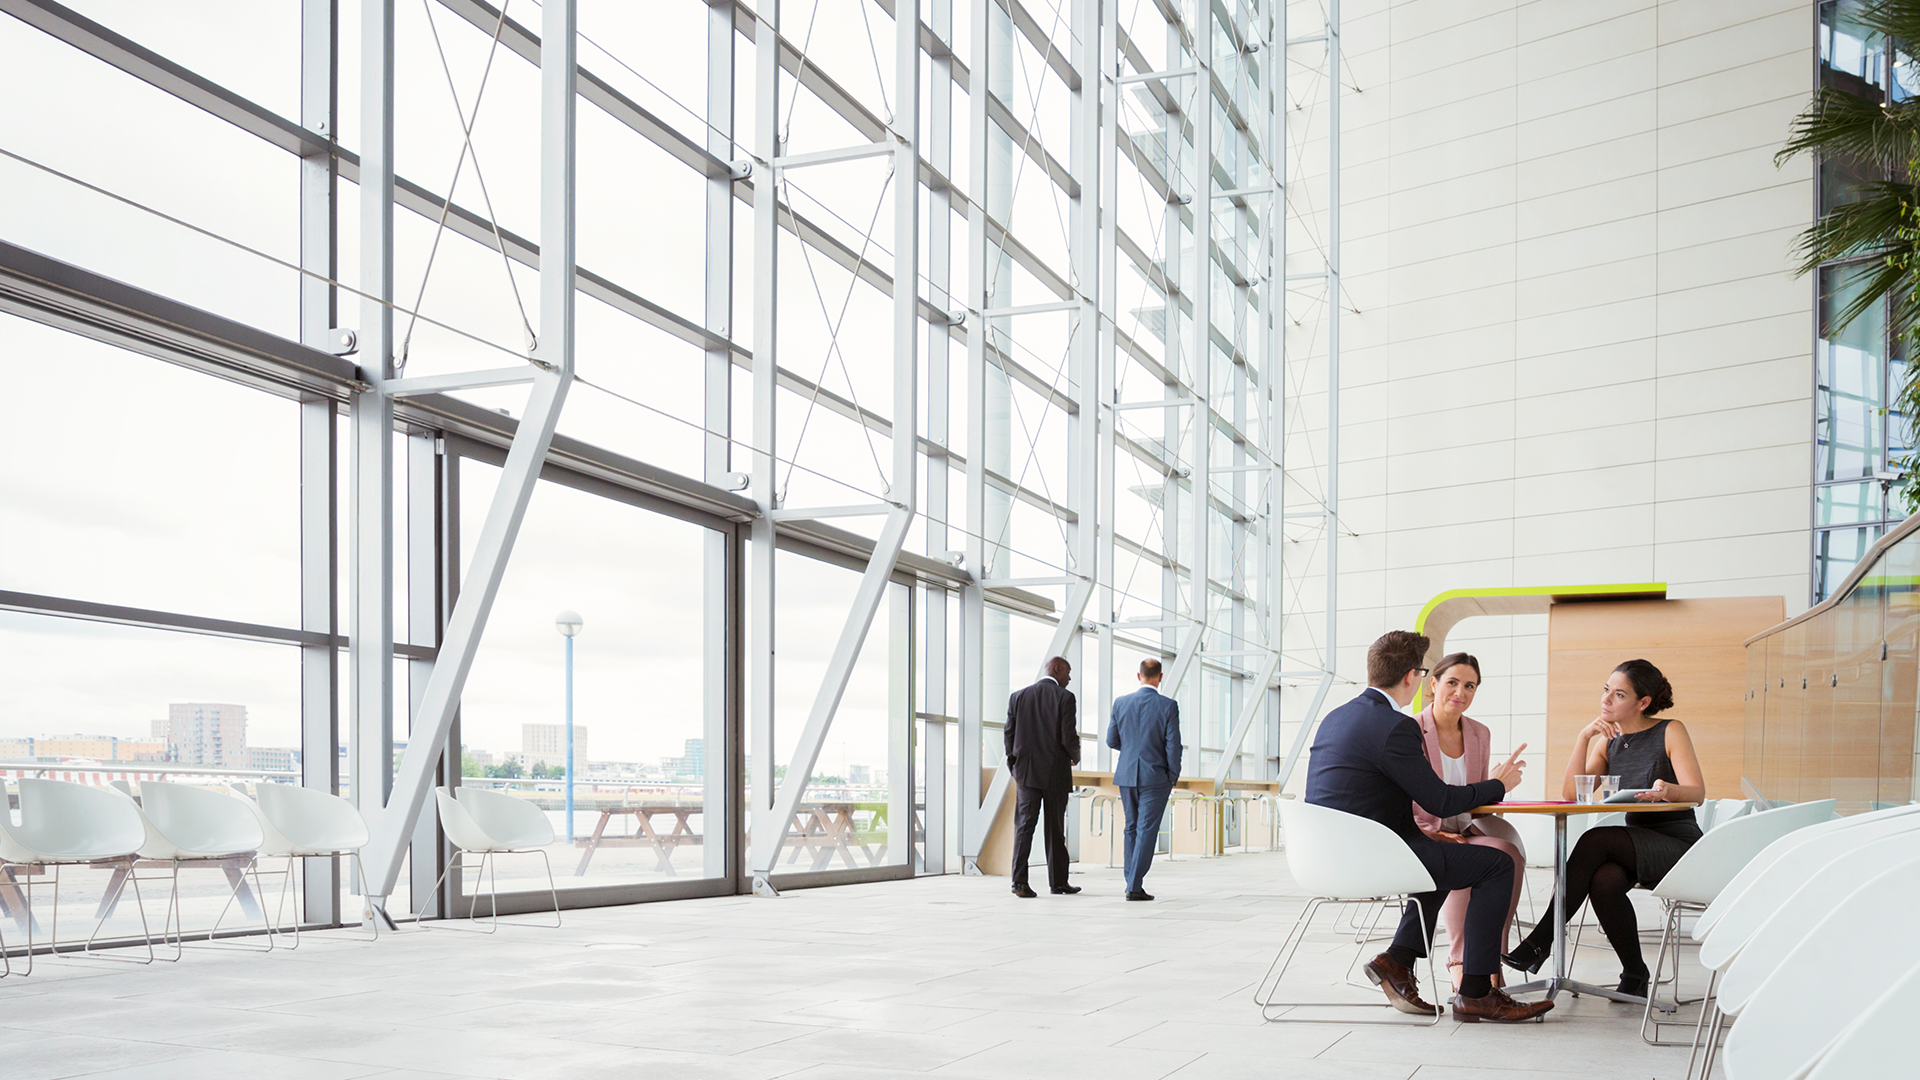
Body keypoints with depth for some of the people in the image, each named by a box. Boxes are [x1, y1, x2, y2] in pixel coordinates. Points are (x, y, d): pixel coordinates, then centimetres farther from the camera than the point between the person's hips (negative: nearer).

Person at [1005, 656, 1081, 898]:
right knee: (1055, 828, 9)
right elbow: (1069, 738, -12)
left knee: (1023, 825, 0)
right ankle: (1058, 882, 18)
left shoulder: (1018, 697, 5)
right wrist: (1075, 756, 8)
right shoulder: (1064, 698, -7)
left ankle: (1019, 881, -12)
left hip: (1026, 772, 3)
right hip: (1056, 773, -3)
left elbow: (1009, 734, 4)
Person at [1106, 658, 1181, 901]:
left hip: (1127, 774, 4)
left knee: (1132, 828, 17)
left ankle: (1131, 881, 20)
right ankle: (1135, 886, -5)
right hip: (1156, 777, -4)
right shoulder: (1168, 706, -10)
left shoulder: (1120, 704, 0)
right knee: (1146, 831, -1)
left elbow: (1112, 740, 6)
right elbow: (1173, 745, -11)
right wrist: (1173, 778, 1)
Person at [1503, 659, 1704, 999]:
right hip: (1637, 846, 5)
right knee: (1603, 880, -32)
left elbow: (1697, 792, -14)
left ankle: (1541, 942, -30)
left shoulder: (1670, 732, -2)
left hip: (1678, 844, -5)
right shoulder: (1608, 742, 12)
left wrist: (1667, 790, -37)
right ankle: (1634, 977, -17)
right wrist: (1583, 738, -7)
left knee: (1595, 840, -30)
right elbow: (1571, 794, 1)